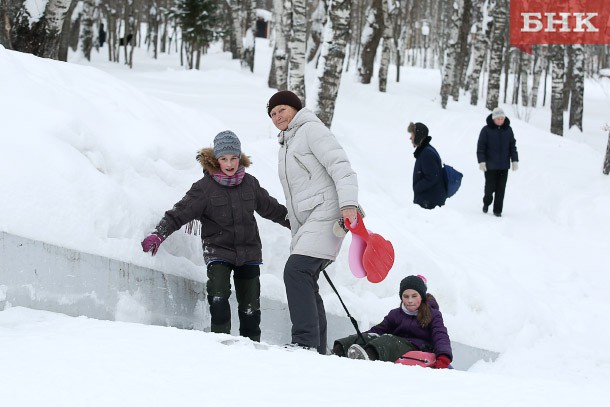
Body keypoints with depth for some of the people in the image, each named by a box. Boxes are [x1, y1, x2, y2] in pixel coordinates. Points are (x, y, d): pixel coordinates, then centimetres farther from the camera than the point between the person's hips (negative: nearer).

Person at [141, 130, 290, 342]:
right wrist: (158, 235, -28)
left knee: (250, 305, 7)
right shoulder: (205, 188, -10)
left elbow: (272, 208, 18)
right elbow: (179, 213, -14)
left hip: (249, 252, 3)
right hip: (218, 251, -3)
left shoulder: (250, 183, 3)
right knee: (218, 295, -22)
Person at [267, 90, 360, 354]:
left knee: (296, 271, -22)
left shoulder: (311, 129, -2)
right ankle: (317, 350, 7)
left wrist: (348, 204, -27)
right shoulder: (286, 145, 26)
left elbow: (340, 167, -14)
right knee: (305, 282, 4)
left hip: (326, 213, -10)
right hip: (305, 221, 10)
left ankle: (305, 342, -28)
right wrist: (297, 235, 23)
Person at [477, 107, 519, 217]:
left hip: (504, 166, 3)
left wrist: (515, 160, 6)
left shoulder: (508, 130, 6)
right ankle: (486, 203, 28)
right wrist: (481, 161, -11)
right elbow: (481, 146, -5)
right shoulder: (486, 130, -5)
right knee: (490, 187, 0)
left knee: (501, 189, 2)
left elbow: (512, 146, 11)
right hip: (490, 165, -2)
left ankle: (498, 210, 11)